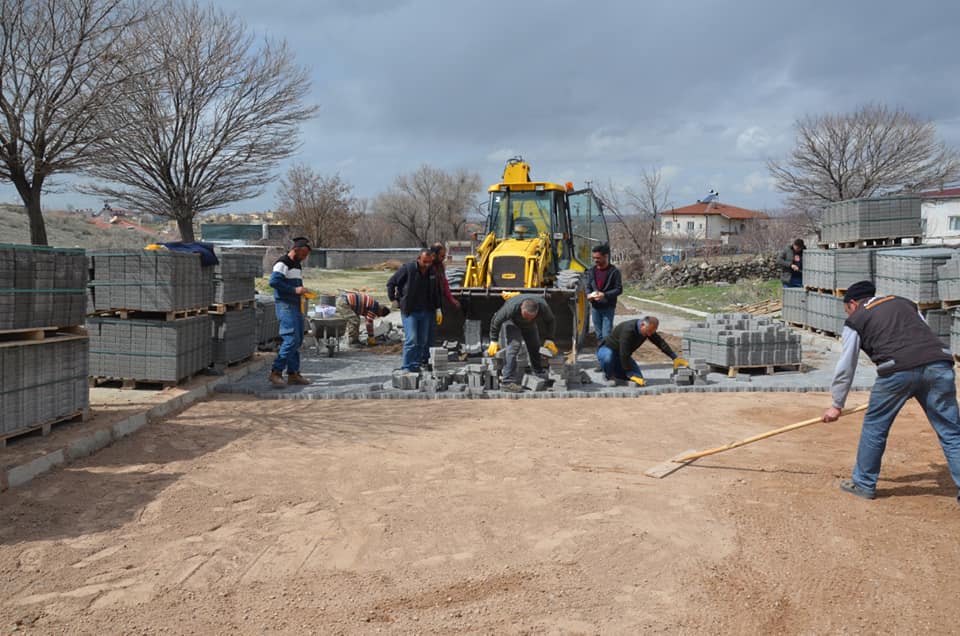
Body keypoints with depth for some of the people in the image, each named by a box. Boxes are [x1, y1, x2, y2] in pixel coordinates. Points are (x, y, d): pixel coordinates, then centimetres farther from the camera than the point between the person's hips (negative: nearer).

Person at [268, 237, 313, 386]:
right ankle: (276, 372, -11)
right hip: (285, 306, -10)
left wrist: (302, 291, 11)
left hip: (296, 306, 10)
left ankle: (293, 373, 15)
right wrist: (294, 290, -23)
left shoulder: (297, 265, 20)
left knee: (297, 340, 9)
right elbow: (273, 281, -23)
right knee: (291, 339, -15)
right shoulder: (283, 263, -10)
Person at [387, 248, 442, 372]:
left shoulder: (432, 271, 5)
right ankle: (407, 367, -4)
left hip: (426, 312, 5)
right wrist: (394, 299, -3)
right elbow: (391, 283, -2)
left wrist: (438, 308, 12)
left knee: (423, 341, 7)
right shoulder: (408, 269, -11)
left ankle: (416, 365, 16)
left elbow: (436, 292, 16)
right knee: (411, 340, -12)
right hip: (409, 311, -5)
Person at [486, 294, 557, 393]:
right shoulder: (512, 307, -43)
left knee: (534, 347, 11)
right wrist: (494, 341, -18)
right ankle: (507, 382, -28)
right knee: (514, 345, -23)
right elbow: (496, 321, -25)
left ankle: (540, 373, 35)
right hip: (511, 322, -4)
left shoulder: (543, 307, -34)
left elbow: (550, 321, -9)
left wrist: (549, 339, -12)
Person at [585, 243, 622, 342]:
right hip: (595, 307, 5)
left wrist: (604, 295, -21)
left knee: (606, 335, -10)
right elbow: (588, 287, 13)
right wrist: (588, 294, -10)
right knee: (599, 335, 11)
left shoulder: (614, 271, -7)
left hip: (608, 308, -4)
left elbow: (619, 289, -8)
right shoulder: (592, 271, 6)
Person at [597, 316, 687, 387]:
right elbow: (624, 355, -37)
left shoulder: (648, 329, -11)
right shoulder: (628, 330, -37)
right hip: (607, 349, -7)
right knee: (608, 357, -44)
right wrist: (631, 375, -34)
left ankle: (616, 374, 15)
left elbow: (661, 343, -1)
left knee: (638, 378, -8)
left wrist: (675, 358, -3)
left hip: (621, 355, 7)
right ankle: (609, 376, -13)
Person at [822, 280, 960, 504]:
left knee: (874, 426, 13)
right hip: (938, 364, 4)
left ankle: (864, 484, 23)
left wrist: (837, 405, 24)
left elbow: (845, 368, 17)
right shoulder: (904, 303, 31)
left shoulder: (856, 320, 17)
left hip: (898, 371, -4)